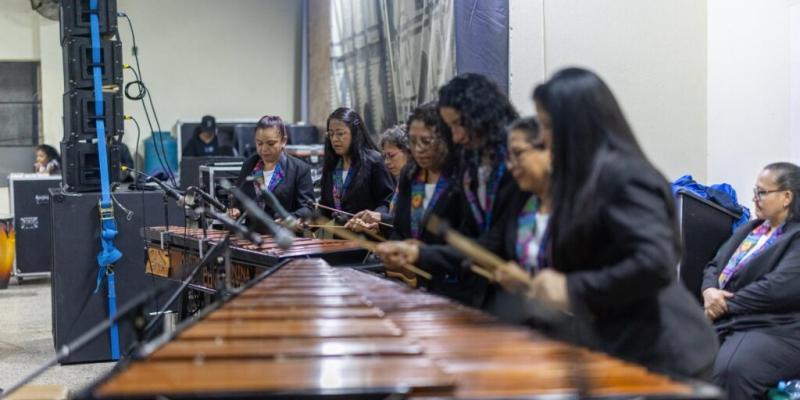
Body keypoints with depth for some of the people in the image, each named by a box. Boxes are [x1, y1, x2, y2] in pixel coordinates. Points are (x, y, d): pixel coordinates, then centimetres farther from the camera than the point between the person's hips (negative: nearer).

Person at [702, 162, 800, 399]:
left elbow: (779, 287, -17)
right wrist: (709, 291, -3)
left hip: (774, 329, -8)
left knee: (730, 370, -36)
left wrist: (726, 304, -13)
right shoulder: (750, 229, 23)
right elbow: (714, 265, 20)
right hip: (724, 321, 8)